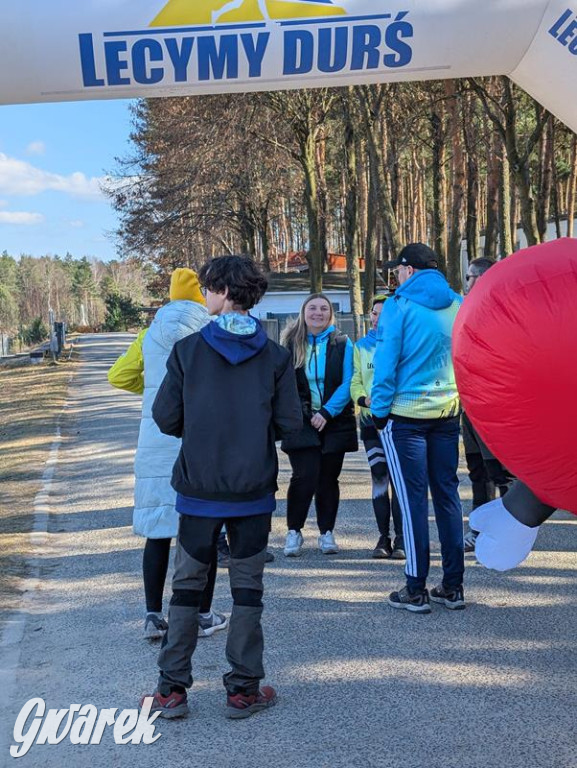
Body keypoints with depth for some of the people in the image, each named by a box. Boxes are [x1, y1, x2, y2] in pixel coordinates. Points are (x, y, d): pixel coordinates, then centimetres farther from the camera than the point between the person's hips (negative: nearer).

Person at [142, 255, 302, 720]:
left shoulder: (187, 350, -7)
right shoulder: (275, 357, -3)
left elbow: (165, 418, -6)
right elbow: (290, 424, -4)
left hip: (199, 489, 0)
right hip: (254, 491, 1)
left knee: (187, 585, 12)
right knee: (247, 588, 10)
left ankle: (172, 689, 13)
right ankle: (243, 689, 14)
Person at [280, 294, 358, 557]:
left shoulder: (342, 343, 1)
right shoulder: (291, 343, 5)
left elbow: (348, 383, -5)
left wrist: (327, 412, -13)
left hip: (335, 422, 0)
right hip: (302, 423, 0)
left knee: (328, 479, 7)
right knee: (305, 477, -10)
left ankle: (327, 533, 18)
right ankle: (294, 532, 6)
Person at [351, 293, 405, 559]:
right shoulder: (361, 346, 13)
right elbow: (355, 380, 10)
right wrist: (363, 399, -10)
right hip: (371, 420, 4)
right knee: (378, 477, 5)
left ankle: (401, 538, 2)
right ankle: (383, 537, 12)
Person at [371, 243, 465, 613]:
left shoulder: (399, 306, -8)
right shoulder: (458, 305, 7)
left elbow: (387, 362, -10)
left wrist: (380, 409, -3)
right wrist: (459, 396, 16)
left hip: (406, 415, -5)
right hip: (448, 413, 5)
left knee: (413, 498, -1)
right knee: (448, 493, 10)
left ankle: (416, 590, 3)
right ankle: (453, 586, 15)